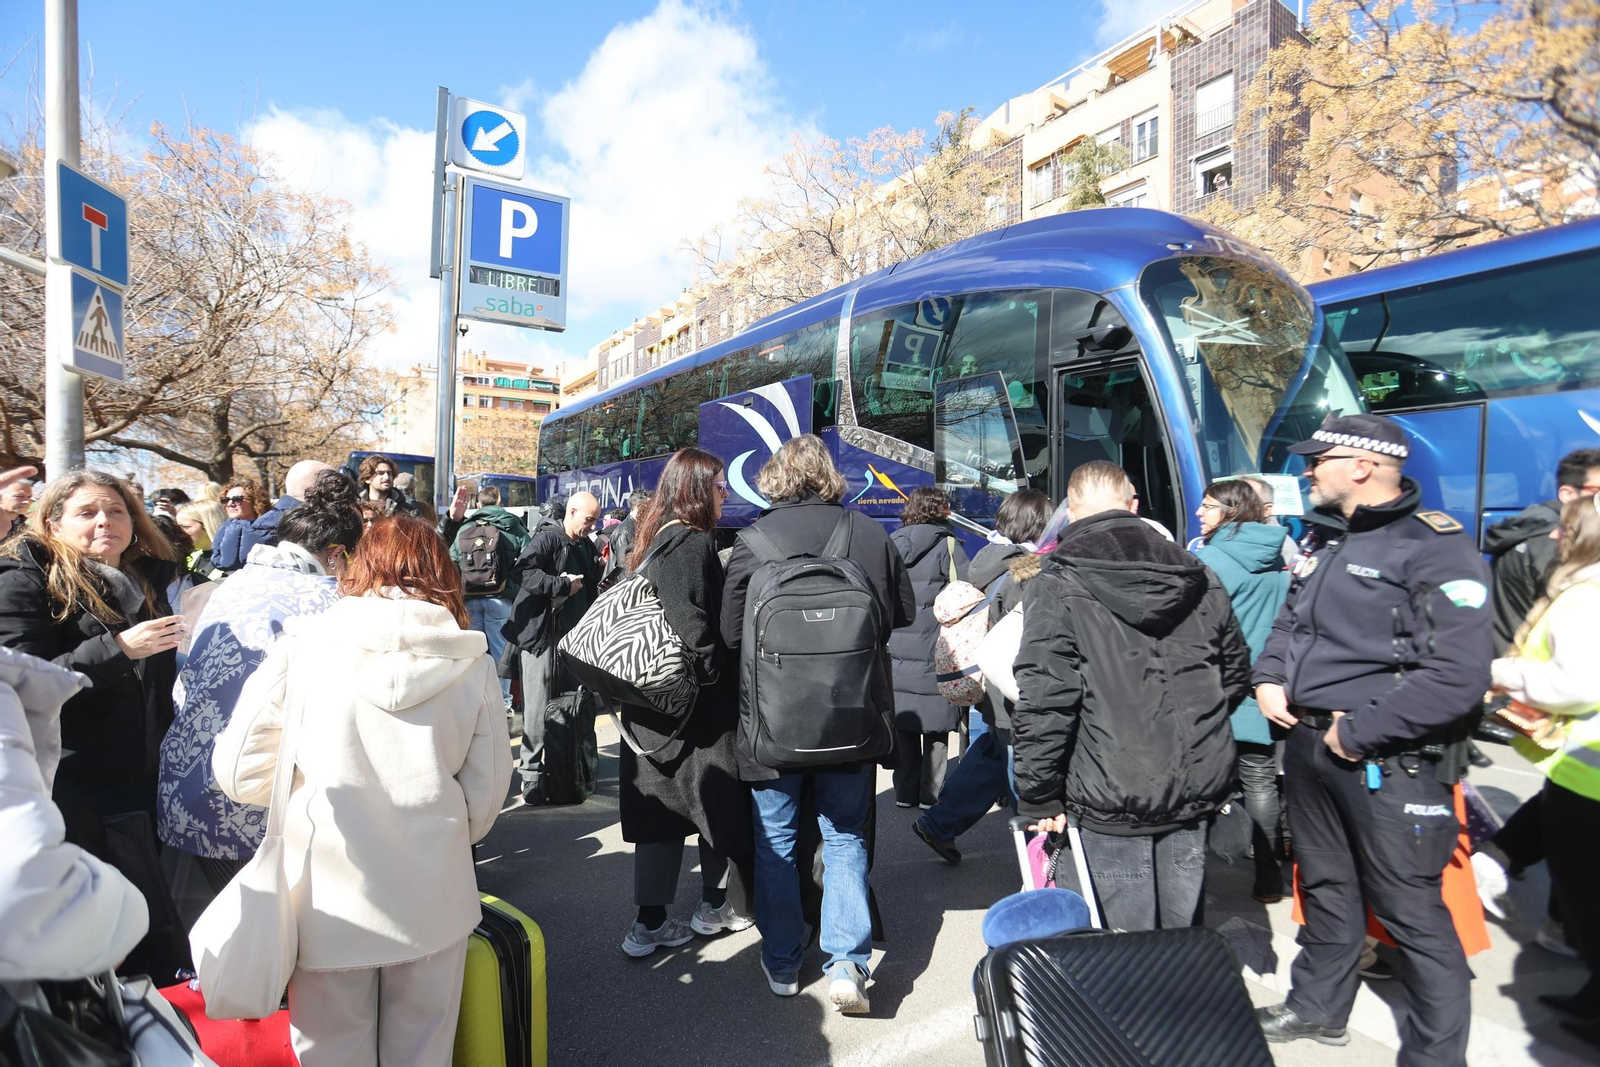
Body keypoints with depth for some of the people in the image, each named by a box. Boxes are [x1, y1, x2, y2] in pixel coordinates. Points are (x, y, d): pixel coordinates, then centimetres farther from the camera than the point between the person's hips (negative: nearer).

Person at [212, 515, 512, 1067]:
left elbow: (239, 772, -3)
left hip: (332, 899, -1)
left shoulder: (302, 646, -8)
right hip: (433, 899, 1)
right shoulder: (472, 662, -6)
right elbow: (487, 792, -1)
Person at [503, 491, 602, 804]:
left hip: (572, 637, 7)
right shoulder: (547, 538, -10)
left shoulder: (587, 547, 15)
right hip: (540, 635, -7)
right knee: (539, 707, -5)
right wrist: (563, 584, -21)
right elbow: (522, 573, -25)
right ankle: (531, 772, 4)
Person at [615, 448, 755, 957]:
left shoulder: (654, 540, 11)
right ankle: (713, 906, 25)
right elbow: (693, 626, -25)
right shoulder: (695, 544, -17)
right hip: (697, 705, -8)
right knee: (717, 799, 10)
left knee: (661, 805, 12)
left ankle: (649, 923, 17)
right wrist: (717, 680, -16)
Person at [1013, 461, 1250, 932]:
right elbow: (1236, 673, 15)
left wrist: (1039, 797, -8)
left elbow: (1043, 702, -18)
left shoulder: (1056, 588, -13)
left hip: (1113, 797, -5)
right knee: (1183, 932, 21)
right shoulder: (1199, 578, 5)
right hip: (1197, 787, 6)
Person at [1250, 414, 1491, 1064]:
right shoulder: (1326, 540, 11)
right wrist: (1269, 679, 4)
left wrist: (1360, 731, -20)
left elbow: (1458, 675, -23)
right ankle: (1318, 1008, 41)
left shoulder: (1435, 546, -15)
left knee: (1411, 912, 3)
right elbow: (1290, 623, 22)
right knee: (1325, 886, 22)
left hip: (1387, 760, -8)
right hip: (1307, 744, 8)